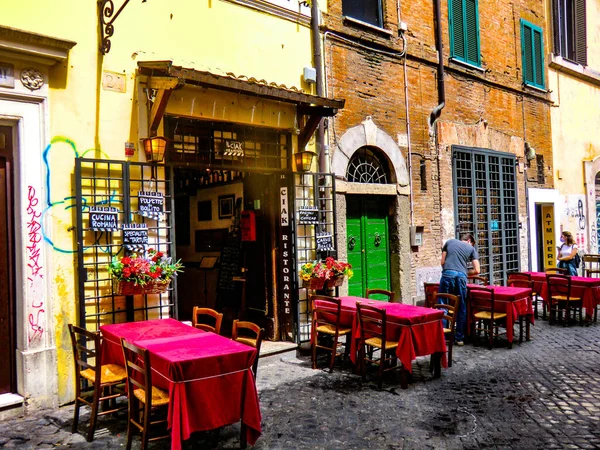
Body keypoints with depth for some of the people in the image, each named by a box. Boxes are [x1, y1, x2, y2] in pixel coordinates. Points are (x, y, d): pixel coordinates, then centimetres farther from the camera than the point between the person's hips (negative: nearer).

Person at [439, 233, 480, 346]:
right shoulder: (471, 248, 20)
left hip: (447, 273, 0)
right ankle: (459, 338, 16)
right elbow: (477, 270, 12)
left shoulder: (450, 242, 23)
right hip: (461, 276, 0)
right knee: (461, 307, 10)